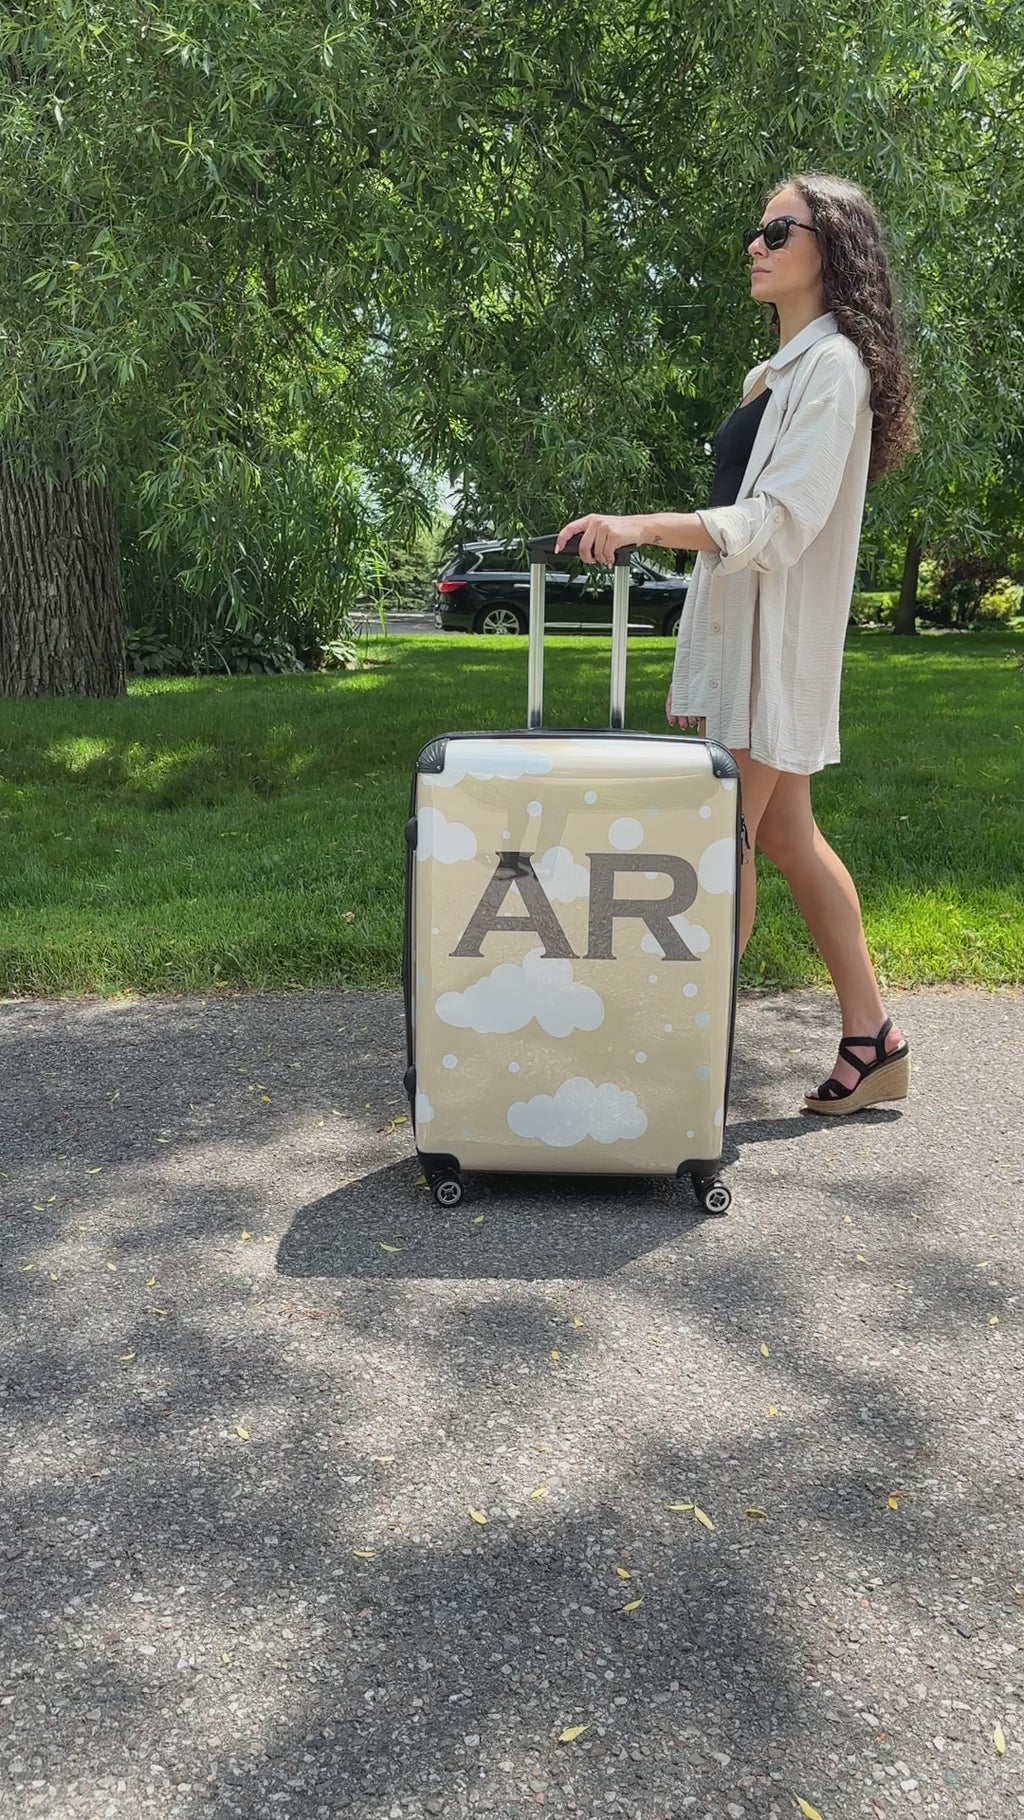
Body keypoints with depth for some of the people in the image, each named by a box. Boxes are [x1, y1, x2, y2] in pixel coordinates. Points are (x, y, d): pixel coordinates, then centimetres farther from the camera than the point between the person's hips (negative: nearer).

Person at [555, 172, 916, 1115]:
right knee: (787, 838, 10)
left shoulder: (834, 365, -9)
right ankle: (872, 1041, 18)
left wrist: (642, 526, -32)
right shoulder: (782, 371, 19)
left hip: (774, 635, -9)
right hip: (734, 629, 9)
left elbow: (781, 522, -20)